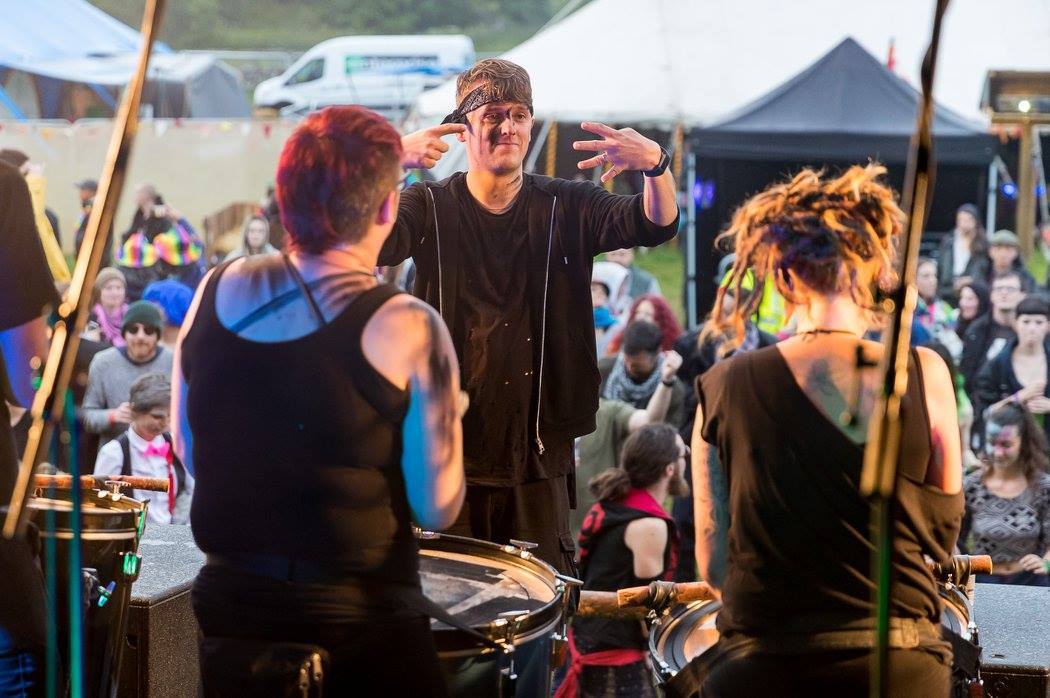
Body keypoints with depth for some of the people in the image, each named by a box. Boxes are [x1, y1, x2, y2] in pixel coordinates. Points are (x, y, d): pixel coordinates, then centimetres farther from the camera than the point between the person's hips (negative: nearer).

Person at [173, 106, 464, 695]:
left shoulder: (218, 290, -2)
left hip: (229, 607, 4)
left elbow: (190, 453, 8)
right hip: (359, 624, -4)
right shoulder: (406, 328, -16)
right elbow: (437, 509, -13)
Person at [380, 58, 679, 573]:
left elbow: (656, 225, -10)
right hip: (449, 448, -1)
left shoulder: (568, 207, 5)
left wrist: (656, 166, -33)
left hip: (538, 453, 1)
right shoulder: (430, 207, 2)